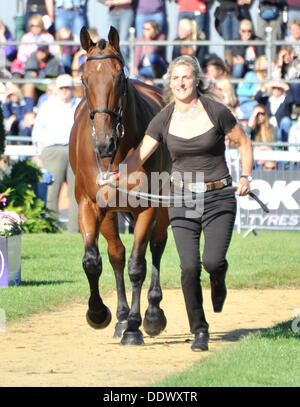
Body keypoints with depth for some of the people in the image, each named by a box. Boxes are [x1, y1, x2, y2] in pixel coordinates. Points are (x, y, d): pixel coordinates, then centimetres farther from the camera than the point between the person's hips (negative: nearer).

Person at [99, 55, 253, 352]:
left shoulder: (217, 112, -5)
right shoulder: (164, 119, 0)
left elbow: (243, 143, 8)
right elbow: (139, 156, -3)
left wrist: (245, 176, -4)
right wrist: (117, 175, -21)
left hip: (219, 198, -2)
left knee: (213, 261, -19)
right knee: (189, 267, -9)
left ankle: (218, 282, 21)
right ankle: (199, 331, 8)